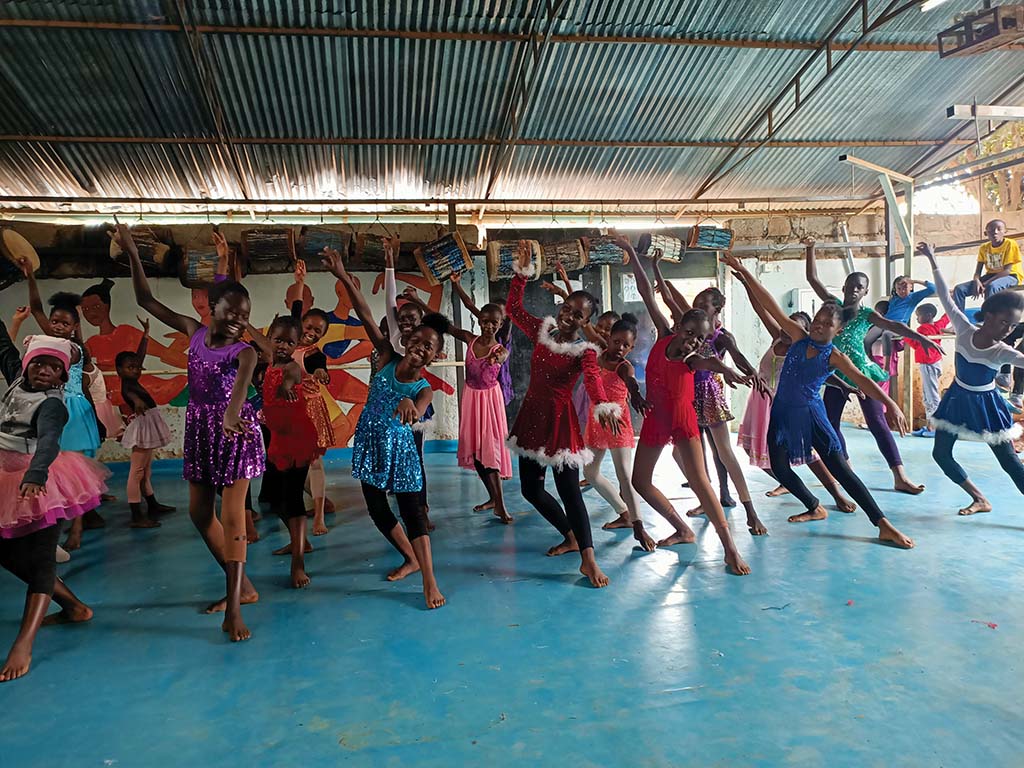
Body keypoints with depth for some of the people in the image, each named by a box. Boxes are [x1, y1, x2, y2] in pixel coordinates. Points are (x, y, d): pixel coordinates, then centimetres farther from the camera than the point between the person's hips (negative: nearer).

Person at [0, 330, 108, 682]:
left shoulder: (51, 405, -18)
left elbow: (48, 441, -36)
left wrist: (35, 474, -53)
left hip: (37, 483, -9)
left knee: (37, 559, -8)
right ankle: (73, 606, 27)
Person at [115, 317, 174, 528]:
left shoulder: (134, 381, 10)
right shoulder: (126, 384, -15)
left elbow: (140, 357, 19)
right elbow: (129, 393, -40)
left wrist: (145, 334, 23)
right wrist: (137, 400, -63)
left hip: (148, 426, 10)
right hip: (141, 426, -10)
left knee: (146, 470, 18)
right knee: (137, 471, -11)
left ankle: (152, 505, 29)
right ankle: (136, 516, -12)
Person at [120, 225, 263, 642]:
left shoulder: (244, 351, -15)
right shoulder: (195, 332, 1)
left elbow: (241, 383, -38)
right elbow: (147, 300, 9)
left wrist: (231, 413, -59)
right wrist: (133, 255, 6)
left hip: (233, 433, -7)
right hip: (199, 432, 7)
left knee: (232, 517, -7)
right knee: (199, 512, 11)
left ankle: (234, 608, -3)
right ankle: (241, 586, 25)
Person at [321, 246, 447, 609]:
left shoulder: (424, 389, -13)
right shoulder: (388, 358, -6)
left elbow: (415, 414, -36)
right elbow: (365, 315, -11)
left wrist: (407, 404, -60)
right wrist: (343, 277, -17)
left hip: (398, 447, -4)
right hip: (370, 443, 4)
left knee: (410, 509, -5)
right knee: (376, 508, 11)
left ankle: (429, 580, -1)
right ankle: (411, 559, 30)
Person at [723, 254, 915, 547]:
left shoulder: (834, 356, -10)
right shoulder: (799, 337, -1)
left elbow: (861, 379, -23)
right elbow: (770, 305, -3)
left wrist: (890, 403, -40)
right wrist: (744, 273, -4)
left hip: (810, 413, -4)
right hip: (783, 412, 4)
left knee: (841, 470, -9)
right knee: (780, 468, 7)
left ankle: (884, 525, -5)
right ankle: (815, 509, 30)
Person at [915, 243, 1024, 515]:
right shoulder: (964, 330, -15)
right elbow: (946, 297, -12)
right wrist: (932, 261, -10)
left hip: (984, 405, -3)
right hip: (957, 400, 3)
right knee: (941, 454, 4)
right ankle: (981, 500, 19)